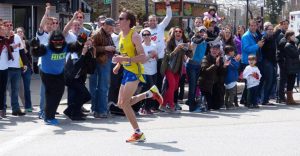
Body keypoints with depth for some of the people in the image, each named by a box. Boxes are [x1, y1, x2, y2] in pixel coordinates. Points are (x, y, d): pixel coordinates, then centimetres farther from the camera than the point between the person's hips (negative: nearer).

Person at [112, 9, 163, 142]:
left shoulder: (134, 36, -17)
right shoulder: (121, 35, 8)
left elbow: (143, 57, -24)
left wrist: (123, 59, -31)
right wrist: (118, 65, 14)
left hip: (135, 72, -9)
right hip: (126, 71, 9)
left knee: (124, 103, -13)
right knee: (122, 103, 12)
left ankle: (138, 134, -1)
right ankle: (150, 93, 27)